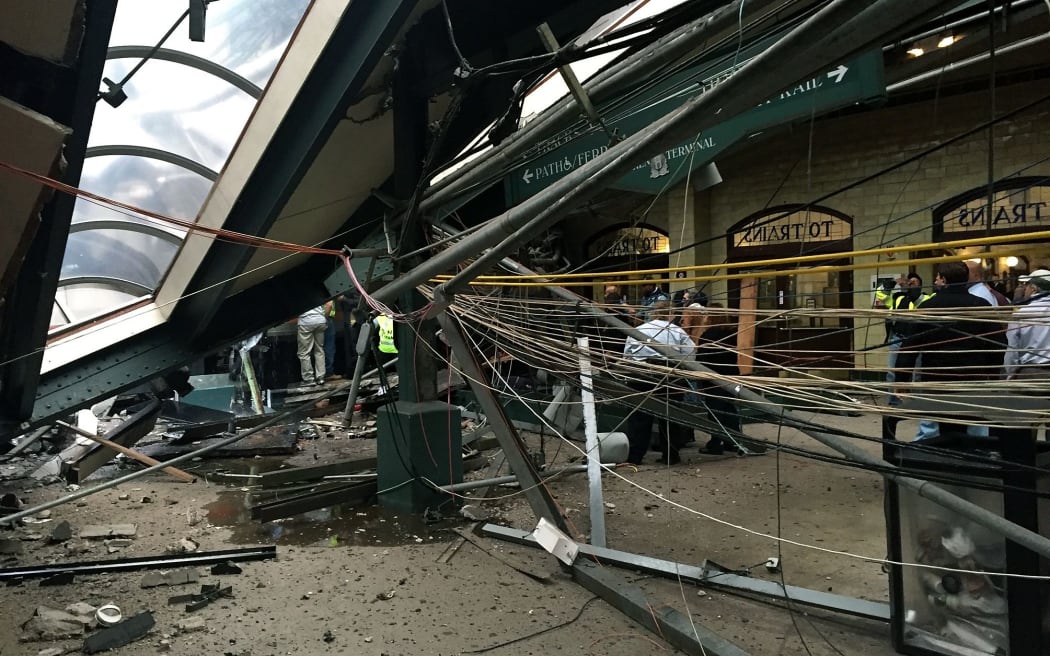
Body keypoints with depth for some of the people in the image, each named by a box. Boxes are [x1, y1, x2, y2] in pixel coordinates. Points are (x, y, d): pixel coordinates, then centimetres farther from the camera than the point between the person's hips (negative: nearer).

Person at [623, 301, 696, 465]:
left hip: (640, 375, 1)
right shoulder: (677, 331, 8)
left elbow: (626, 356, 8)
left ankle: (634, 456, 9)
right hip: (668, 375, -1)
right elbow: (691, 354, -1)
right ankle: (670, 456, 18)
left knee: (639, 417, 7)